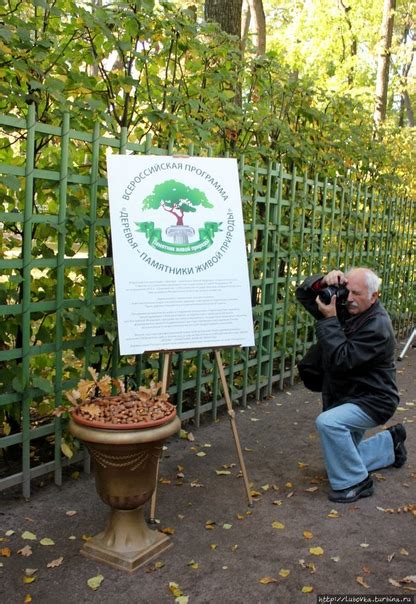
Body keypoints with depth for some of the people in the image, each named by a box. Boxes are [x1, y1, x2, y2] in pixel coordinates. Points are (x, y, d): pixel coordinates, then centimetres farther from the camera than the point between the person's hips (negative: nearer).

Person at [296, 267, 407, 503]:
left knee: (328, 422, -35)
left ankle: (355, 482, -15)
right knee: (343, 458, 19)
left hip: (371, 402, -8)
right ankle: (390, 442, 40)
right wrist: (324, 281, -20)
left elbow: (341, 359, -33)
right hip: (346, 397, 9)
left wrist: (329, 319, -30)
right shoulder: (343, 305, -3)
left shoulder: (377, 326, -26)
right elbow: (303, 294, 0)